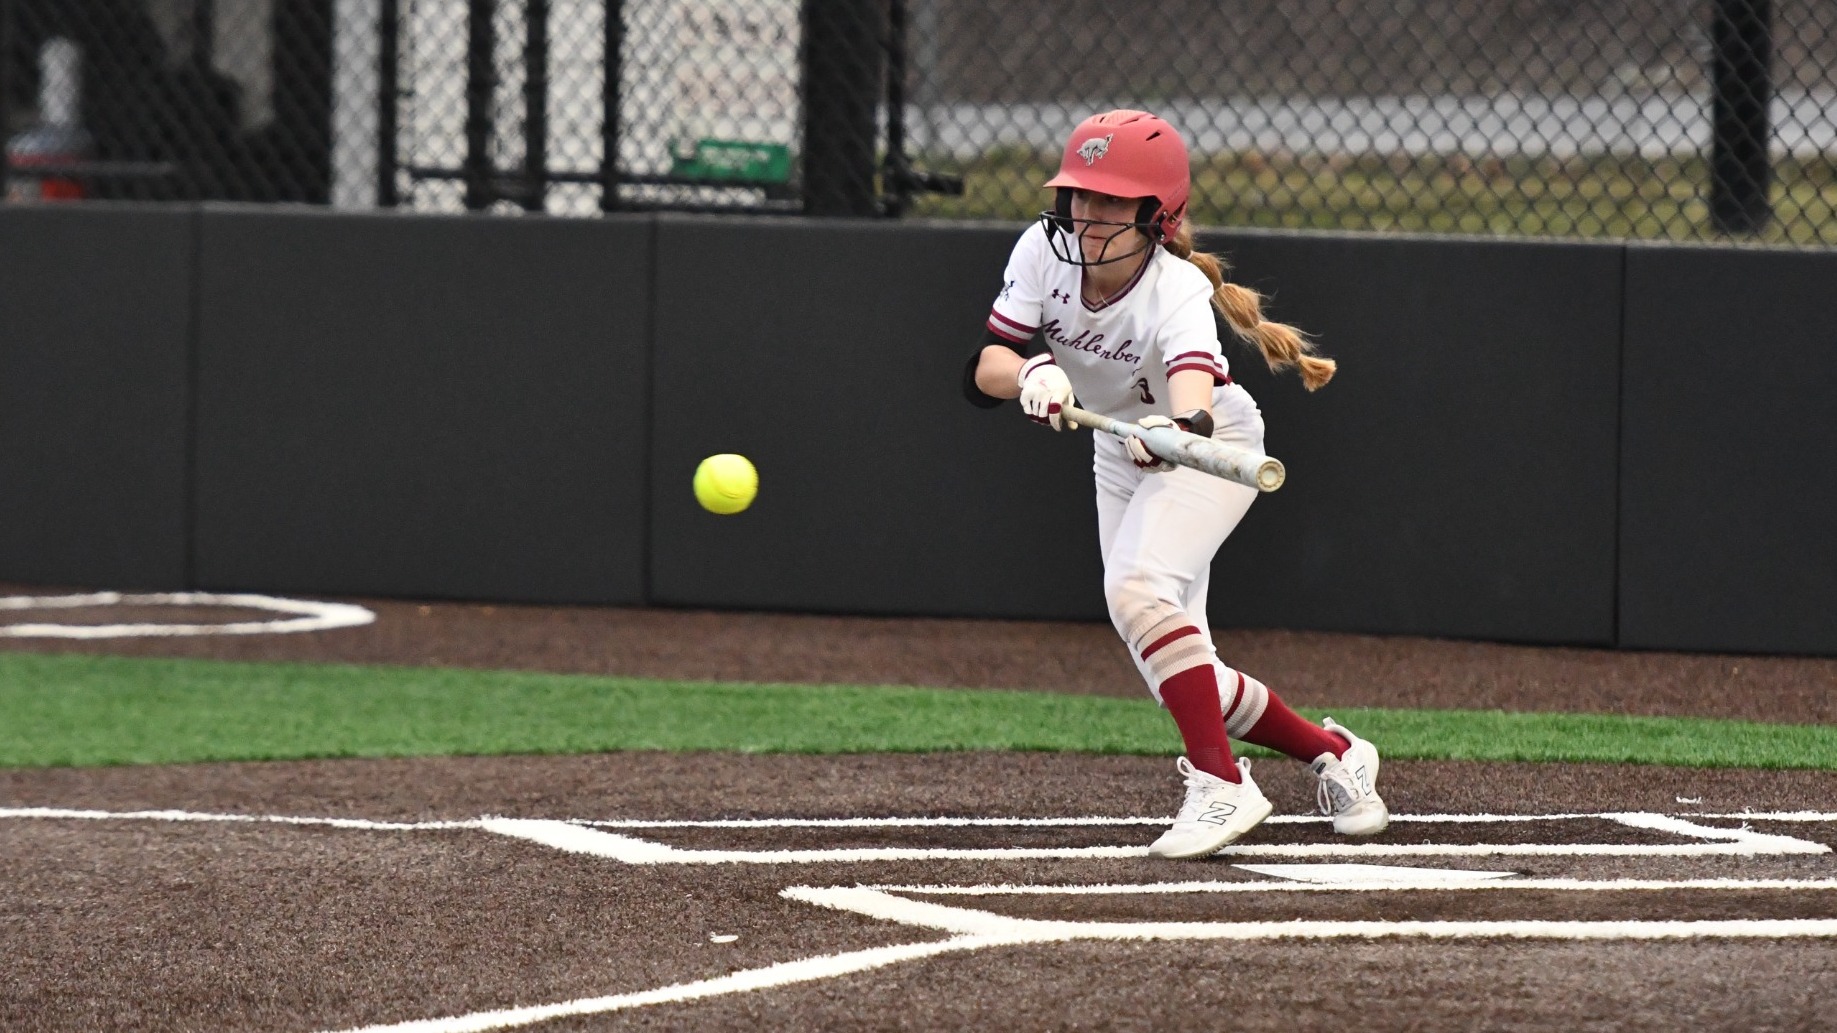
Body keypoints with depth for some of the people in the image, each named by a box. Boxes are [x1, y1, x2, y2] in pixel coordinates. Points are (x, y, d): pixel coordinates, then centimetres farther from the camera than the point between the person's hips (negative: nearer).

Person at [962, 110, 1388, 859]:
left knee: (1137, 588, -33)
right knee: (1182, 679, 5)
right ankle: (1330, 752, 26)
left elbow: (1194, 385, -52)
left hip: (1210, 449, -6)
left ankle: (1222, 786, -26)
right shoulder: (1044, 251, -18)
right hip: (1121, 457, 6)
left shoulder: (1177, 292, -32)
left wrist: (1178, 428, -74)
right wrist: (1030, 374, -45)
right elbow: (982, 372, -23)